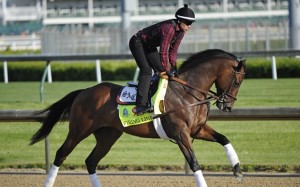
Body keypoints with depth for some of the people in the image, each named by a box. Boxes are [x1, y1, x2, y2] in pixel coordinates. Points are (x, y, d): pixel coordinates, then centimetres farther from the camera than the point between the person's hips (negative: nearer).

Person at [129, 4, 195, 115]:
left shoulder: (181, 30, -6)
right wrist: (167, 70, -26)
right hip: (137, 43, -10)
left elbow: (173, 49, 4)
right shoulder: (169, 28, -34)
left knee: (160, 70, 9)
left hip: (149, 46, 10)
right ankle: (141, 105, -29)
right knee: (146, 70, -22)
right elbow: (163, 51, -33)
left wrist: (173, 66, -4)